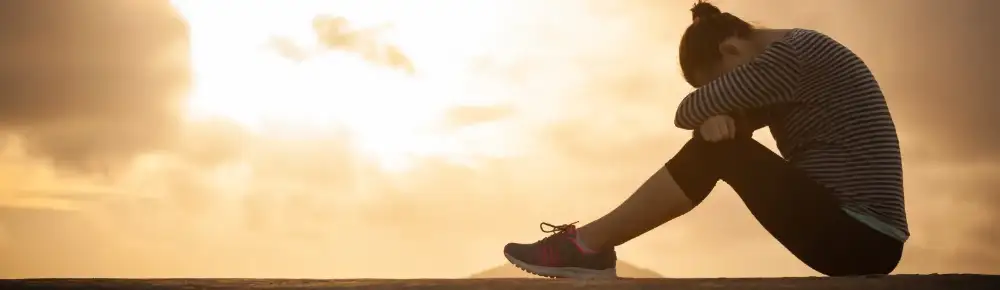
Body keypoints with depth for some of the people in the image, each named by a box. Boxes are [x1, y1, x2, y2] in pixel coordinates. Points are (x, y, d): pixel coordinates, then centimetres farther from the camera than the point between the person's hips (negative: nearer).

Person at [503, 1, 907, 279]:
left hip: (860, 239, -10)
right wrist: (718, 117, -10)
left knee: (716, 150, -13)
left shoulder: (796, 52, -14)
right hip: (855, 236, 10)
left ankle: (587, 245, -7)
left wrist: (714, 105, 10)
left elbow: (689, 112, -14)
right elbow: (713, 118, 15)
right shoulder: (793, 61, 19)